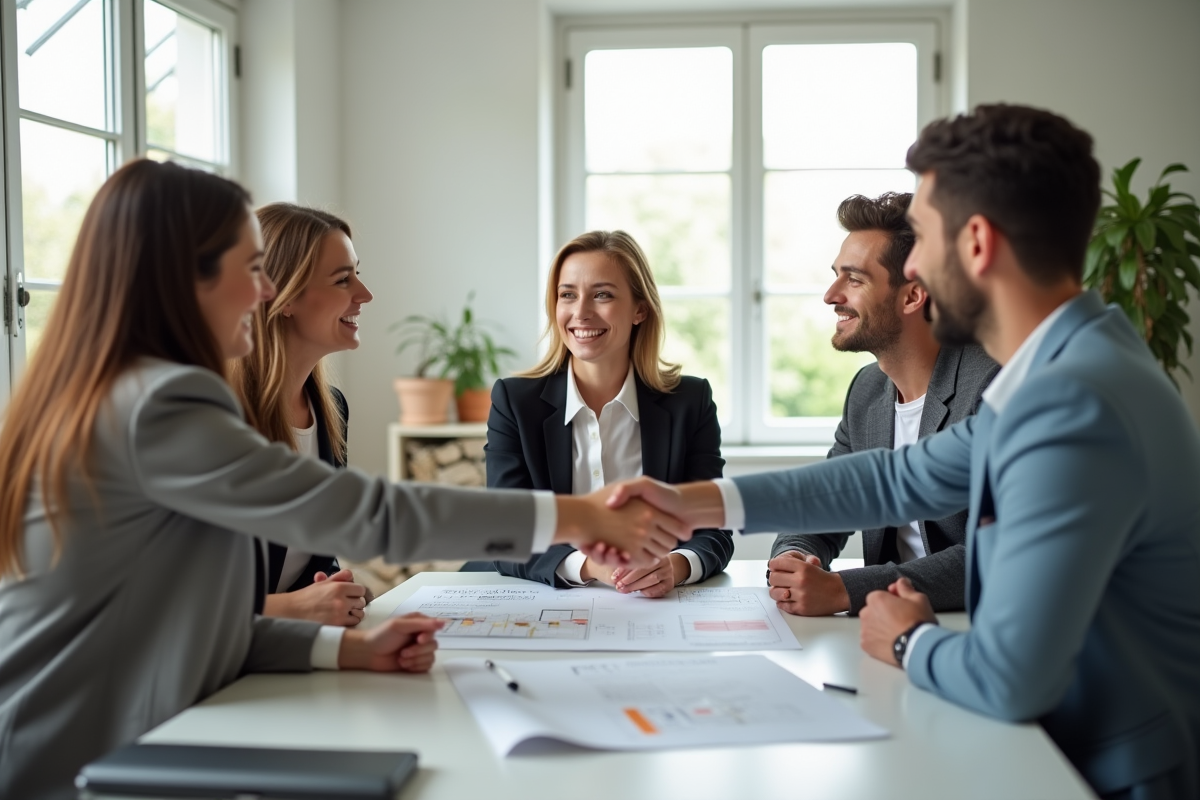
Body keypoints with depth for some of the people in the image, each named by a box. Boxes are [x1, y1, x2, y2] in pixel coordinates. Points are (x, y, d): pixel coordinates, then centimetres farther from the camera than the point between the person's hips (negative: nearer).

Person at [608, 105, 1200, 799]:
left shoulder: (1074, 404, -29)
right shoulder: (1062, 364, 3)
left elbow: (1010, 678, -31)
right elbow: (904, 477, 10)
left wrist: (911, 643, -8)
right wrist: (697, 502, 6)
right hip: (1069, 741, 8)